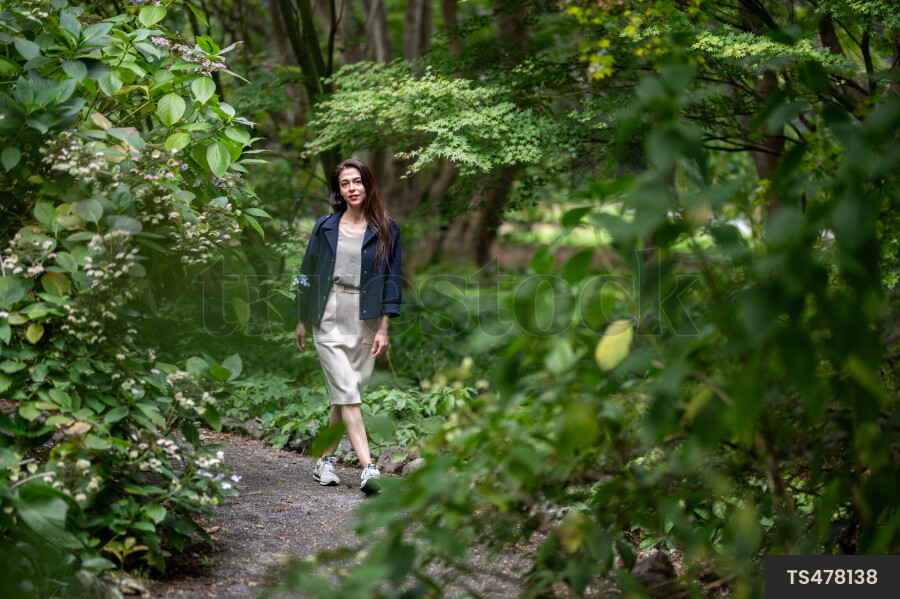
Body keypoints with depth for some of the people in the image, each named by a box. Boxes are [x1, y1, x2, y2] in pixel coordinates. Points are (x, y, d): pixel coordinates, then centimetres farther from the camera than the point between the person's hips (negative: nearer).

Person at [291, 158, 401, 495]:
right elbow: (308, 273, 12)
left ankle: (325, 461, 19)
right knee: (347, 395, -10)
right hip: (329, 319, -1)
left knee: (345, 394, 5)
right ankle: (368, 468, -16)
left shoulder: (386, 229, 4)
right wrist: (300, 322, 13)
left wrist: (383, 328, -4)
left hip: (366, 321, 1)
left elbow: (392, 277, 2)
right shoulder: (325, 227, 6)